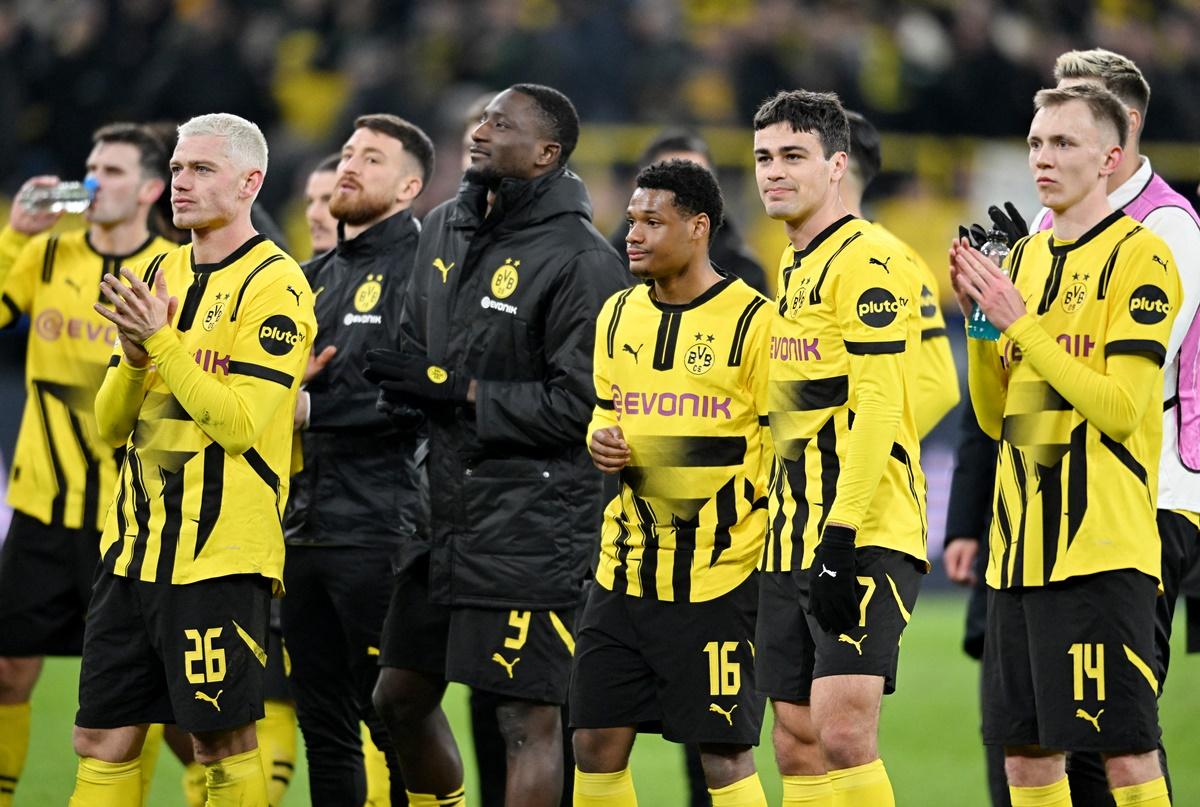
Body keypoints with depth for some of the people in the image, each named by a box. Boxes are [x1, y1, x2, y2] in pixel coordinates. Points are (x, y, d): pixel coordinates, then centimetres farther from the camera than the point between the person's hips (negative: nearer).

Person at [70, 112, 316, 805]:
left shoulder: (274, 285, -8)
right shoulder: (159, 274, 14)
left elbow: (239, 424, -17)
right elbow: (111, 425, 13)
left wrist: (162, 339, -18)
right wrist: (133, 357, -7)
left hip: (220, 551, -7)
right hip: (136, 541, 7)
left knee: (224, 744, -1)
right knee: (104, 740, 6)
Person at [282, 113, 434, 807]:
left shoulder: (419, 267, -6)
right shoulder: (318, 276, 19)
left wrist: (314, 408, -15)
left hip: (378, 532, -8)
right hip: (307, 531, 8)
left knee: (394, 720, -6)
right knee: (323, 724, 10)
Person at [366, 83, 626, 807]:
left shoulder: (580, 259, -13)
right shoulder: (446, 230, 11)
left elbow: (582, 402, -17)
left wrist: (460, 390, -15)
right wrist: (404, 378, 3)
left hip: (533, 525, -8)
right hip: (447, 516, 8)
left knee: (528, 719, -5)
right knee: (402, 698, 15)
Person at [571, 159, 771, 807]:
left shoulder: (753, 322, -9)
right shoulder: (618, 315, 10)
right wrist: (600, 441, 1)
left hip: (718, 575, -6)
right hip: (625, 567, 6)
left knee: (724, 753, -4)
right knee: (596, 744, 5)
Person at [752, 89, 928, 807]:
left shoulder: (866, 259, -10)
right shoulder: (796, 266, 19)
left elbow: (877, 407, -18)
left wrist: (842, 536, -23)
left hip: (863, 537, -10)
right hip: (795, 544, 10)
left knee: (843, 729, -17)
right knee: (797, 742, 6)